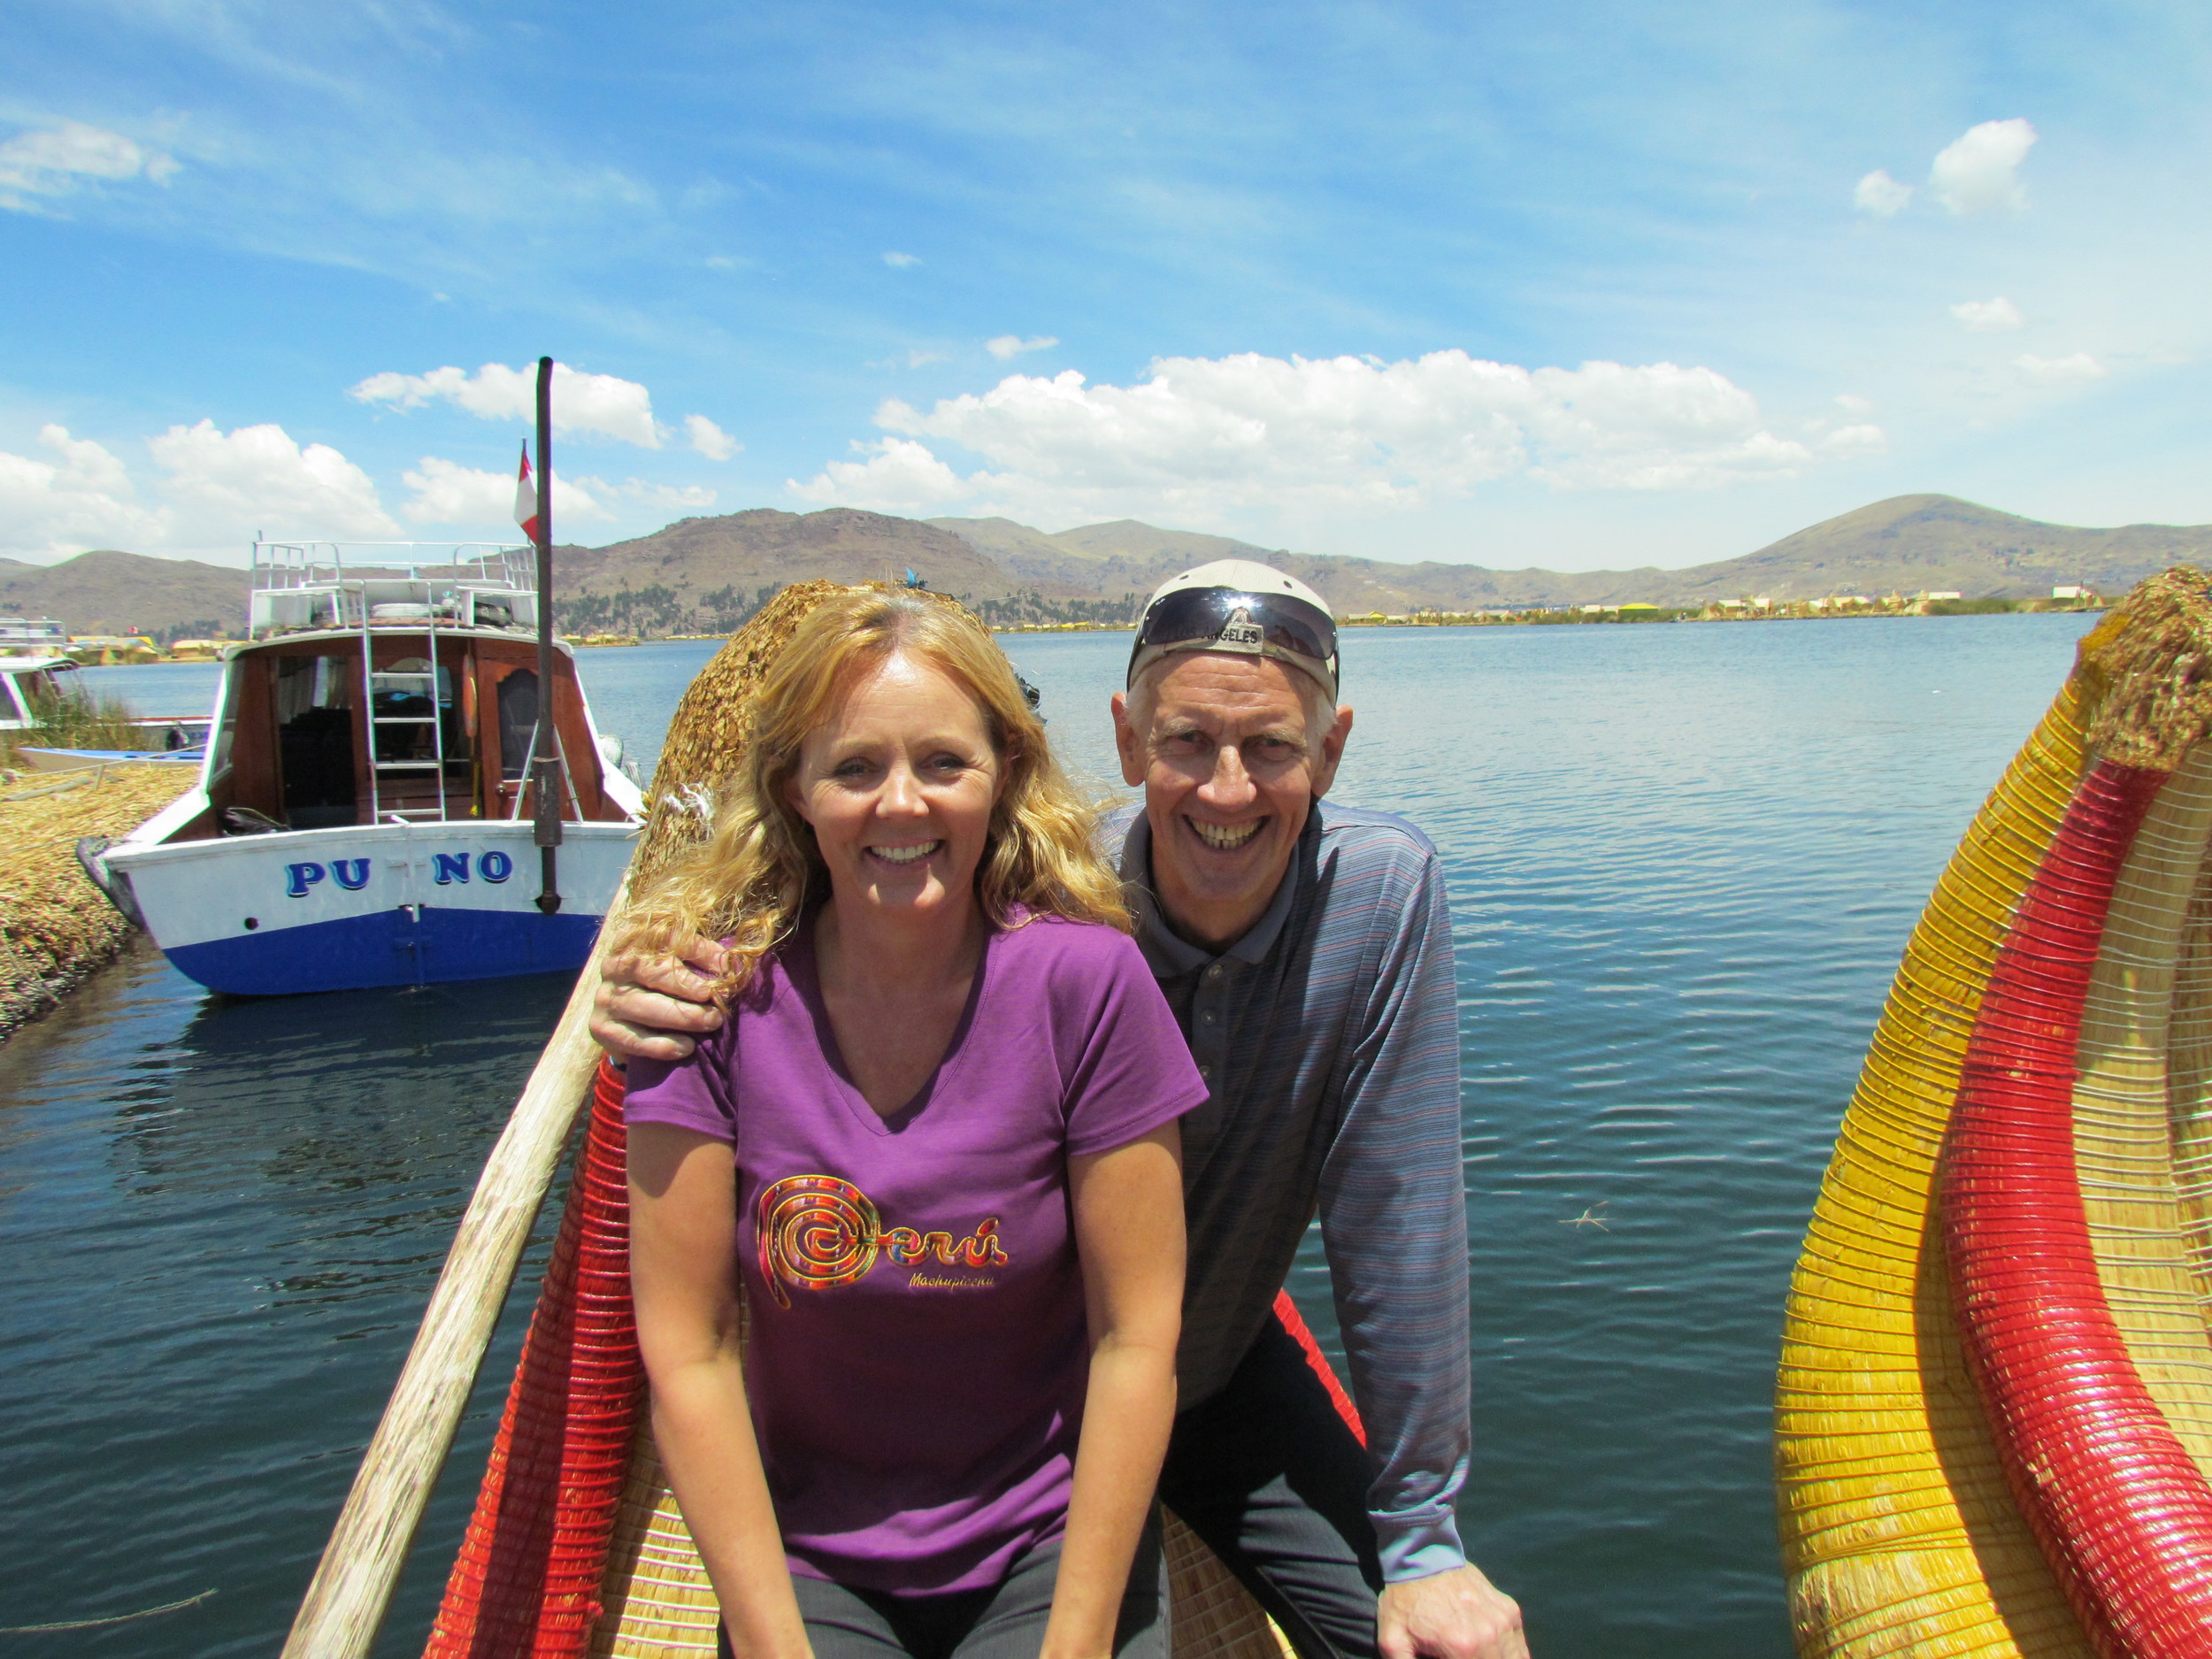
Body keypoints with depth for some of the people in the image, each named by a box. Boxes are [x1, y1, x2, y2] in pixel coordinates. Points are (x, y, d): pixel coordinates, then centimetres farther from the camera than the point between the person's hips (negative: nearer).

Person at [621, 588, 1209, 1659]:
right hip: (805, 1552, 1)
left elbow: (1136, 1339, -10)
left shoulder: (1087, 978, -15)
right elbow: (685, 1351, -9)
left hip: (1052, 1537, 0)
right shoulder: (711, 987, -13)